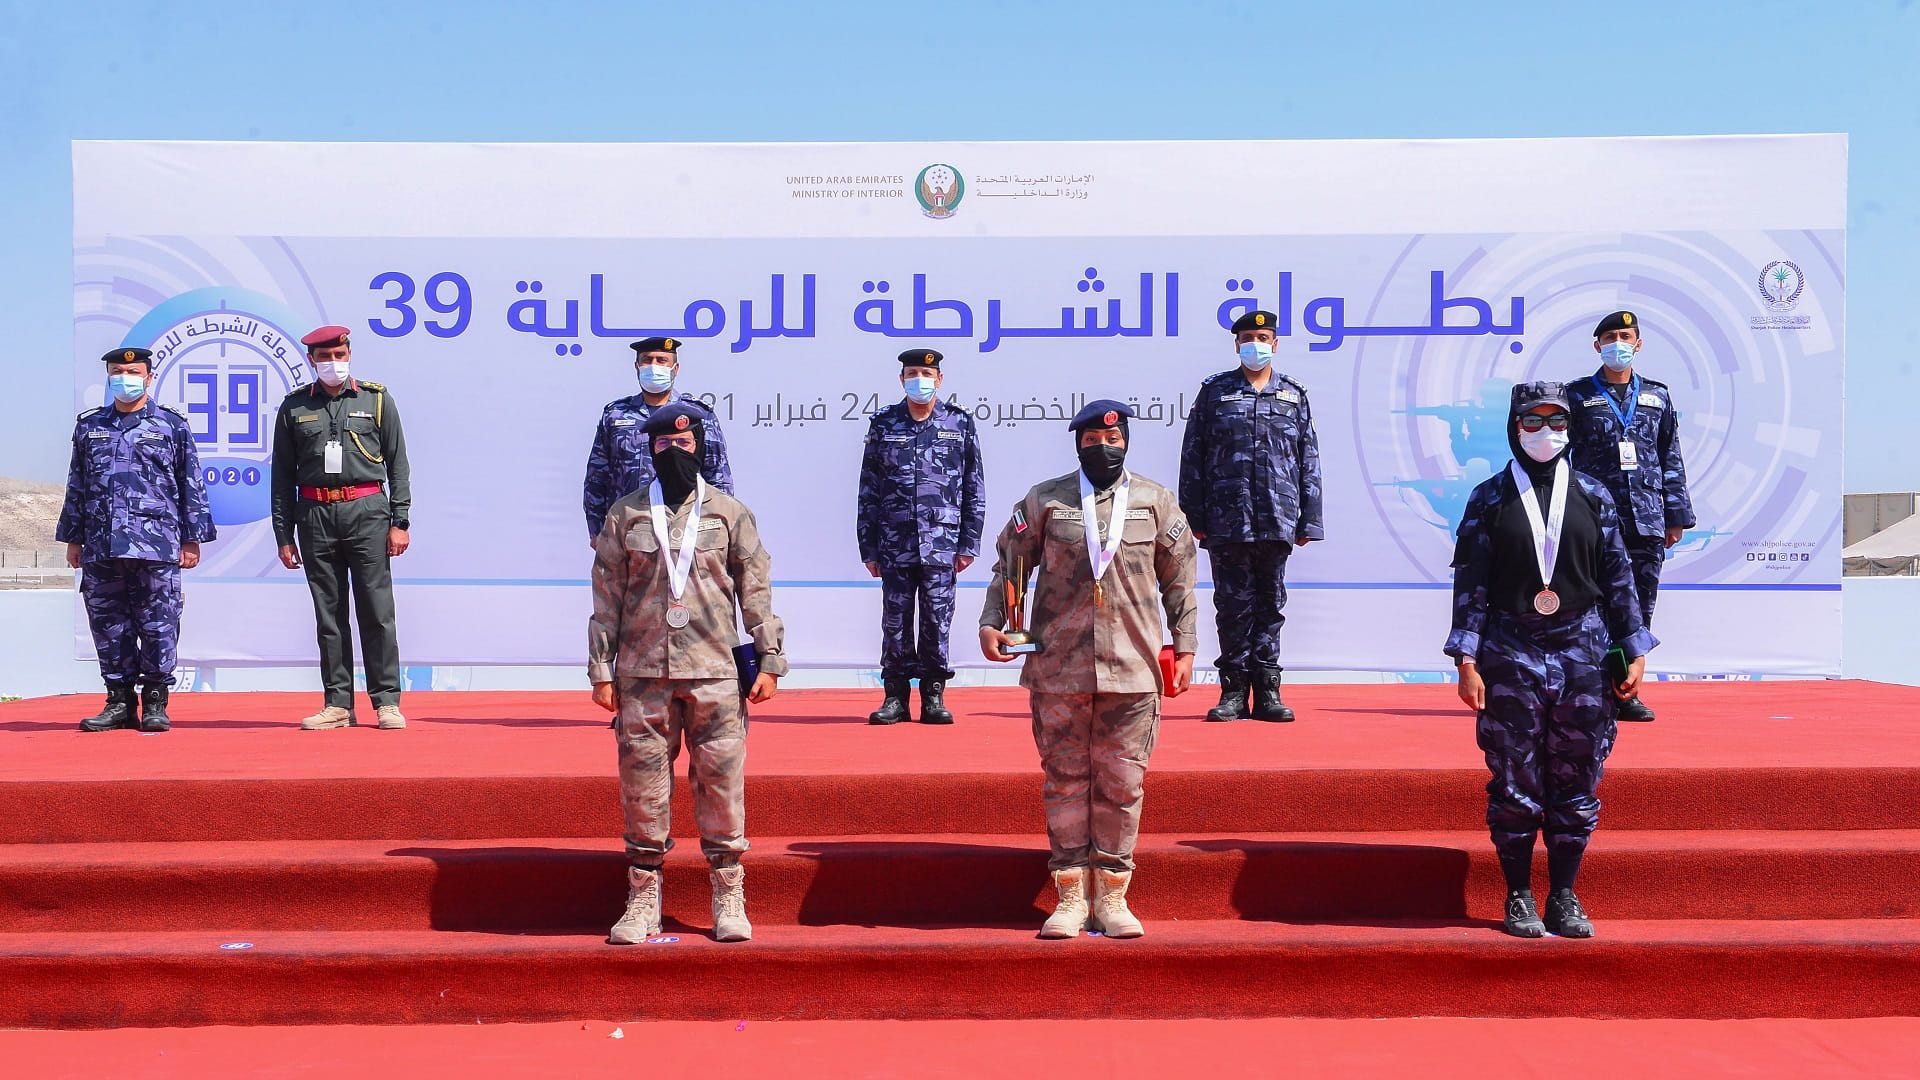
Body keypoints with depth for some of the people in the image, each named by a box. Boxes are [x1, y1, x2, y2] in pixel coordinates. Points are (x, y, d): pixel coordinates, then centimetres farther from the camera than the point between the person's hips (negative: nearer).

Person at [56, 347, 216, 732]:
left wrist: (192, 538, 2)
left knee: (158, 624, -3)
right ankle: (119, 701, 13)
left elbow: (192, 486, 6)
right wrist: (73, 538, 15)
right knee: (107, 623, 5)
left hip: (156, 544, -3)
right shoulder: (89, 426, 16)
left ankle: (155, 703, 6)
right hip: (100, 546, 3)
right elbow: (76, 487, 19)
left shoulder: (172, 425, 7)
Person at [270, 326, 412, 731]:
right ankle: (338, 704, 9)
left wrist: (400, 522, -2)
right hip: (315, 517, 2)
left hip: (367, 513, -2)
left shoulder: (377, 400, 8)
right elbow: (283, 476, 11)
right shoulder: (294, 407, 11)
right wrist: (283, 535, 6)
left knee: (377, 611, -3)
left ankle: (387, 701, 2)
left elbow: (398, 465, 7)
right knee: (328, 614, 4)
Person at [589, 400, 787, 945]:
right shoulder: (625, 515, 10)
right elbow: (606, 596, 9)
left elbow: (756, 590, 8)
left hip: (715, 672, -1)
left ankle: (729, 900, 11)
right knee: (643, 783, 3)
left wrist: (770, 660, 2)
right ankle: (643, 900, 13)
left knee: (722, 782, 1)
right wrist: (601, 670, 4)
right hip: (642, 674, 1)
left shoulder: (729, 513, 8)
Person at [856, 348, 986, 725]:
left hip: (942, 545, -1)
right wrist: (869, 548, 4)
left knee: (937, 619, 1)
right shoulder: (883, 424, 8)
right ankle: (895, 695, 13)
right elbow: (869, 491, 8)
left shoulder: (960, 422, 6)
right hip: (895, 544, 1)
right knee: (895, 620, 3)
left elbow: (975, 487, 7)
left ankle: (934, 695, 12)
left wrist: (969, 542, 1)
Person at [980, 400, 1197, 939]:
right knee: (1065, 780, 3)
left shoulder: (1156, 502, 9)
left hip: (1132, 671, 1)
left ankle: (1111, 897, 14)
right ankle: (1070, 897, 12)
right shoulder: (1043, 501, 6)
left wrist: (1185, 648, 8)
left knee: (1122, 783, 4)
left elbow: (1179, 581, 12)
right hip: (1058, 669, 0)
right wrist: (991, 623, -2)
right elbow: (1009, 566, 10)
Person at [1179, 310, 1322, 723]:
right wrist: (1194, 518, -1)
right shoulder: (1214, 392, 8)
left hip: (1278, 521, 1)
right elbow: (1193, 457, 5)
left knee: (1271, 605, 5)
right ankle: (1234, 692, 8)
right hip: (1226, 521, -1)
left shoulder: (1294, 396, 12)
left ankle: (1267, 692, 11)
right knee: (1233, 605, 1)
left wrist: (1309, 519, 5)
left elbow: (1309, 462, 12)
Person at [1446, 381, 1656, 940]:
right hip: (1510, 653, -2)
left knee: (1577, 782, 5)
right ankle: (1519, 898, 14)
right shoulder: (1489, 499, 3)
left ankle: (1564, 897, 18)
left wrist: (1634, 652, 6)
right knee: (1514, 783, 2)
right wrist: (1467, 660, -7)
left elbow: (1618, 578, 11)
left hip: (1582, 649, 2)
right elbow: (1470, 583, 0)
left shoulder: (1593, 496, 9)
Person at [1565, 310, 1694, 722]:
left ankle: (1626, 692, 12)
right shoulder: (1577, 395, 5)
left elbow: (1671, 459, 15)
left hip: (1647, 519, 3)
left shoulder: (1657, 396, 14)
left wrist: (1677, 516, 10)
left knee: (1640, 609, 4)